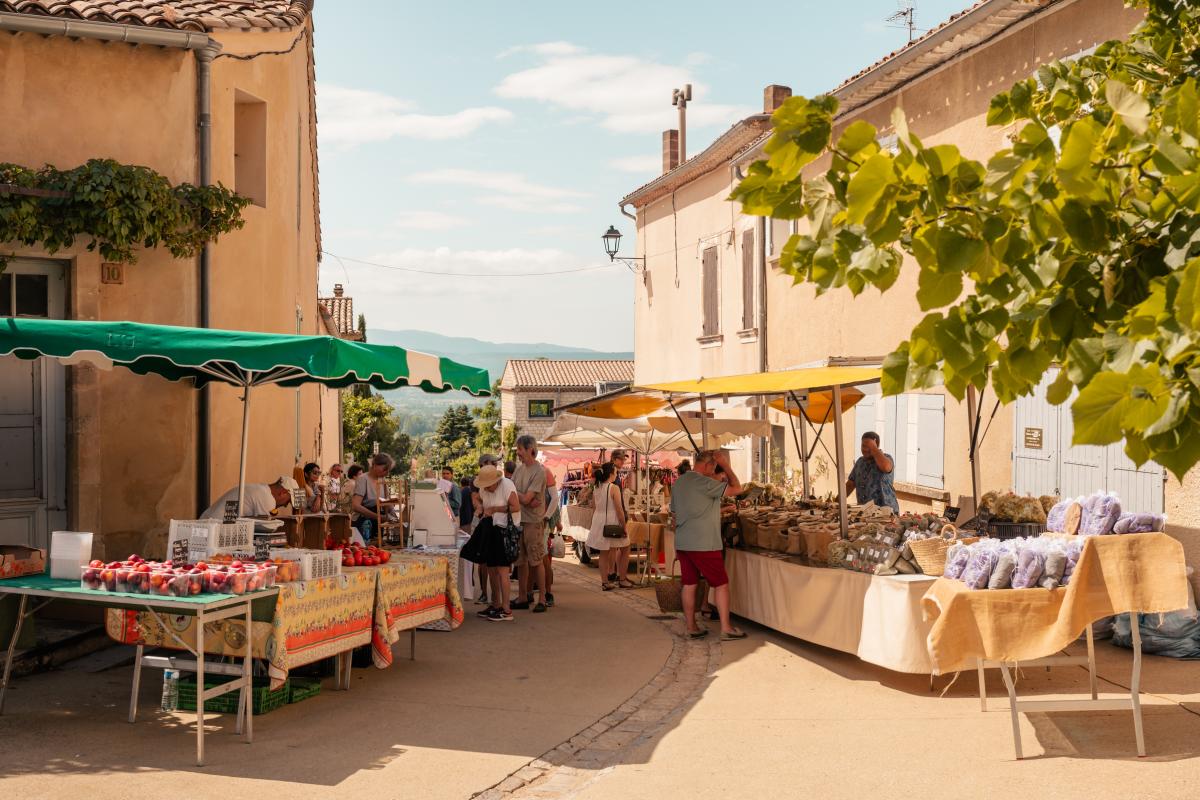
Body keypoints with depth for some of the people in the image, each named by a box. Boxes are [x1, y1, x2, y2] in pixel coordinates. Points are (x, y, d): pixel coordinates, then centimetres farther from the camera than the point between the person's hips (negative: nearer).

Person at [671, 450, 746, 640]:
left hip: (682, 544, 8)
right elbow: (736, 489, -14)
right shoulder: (704, 483, -15)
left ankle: (691, 627, 13)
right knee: (721, 584, 1)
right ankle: (726, 628, 1)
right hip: (704, 544, -8)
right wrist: (726, 465, -5)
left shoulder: (679, 482, 12)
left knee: (689, 584, 10)